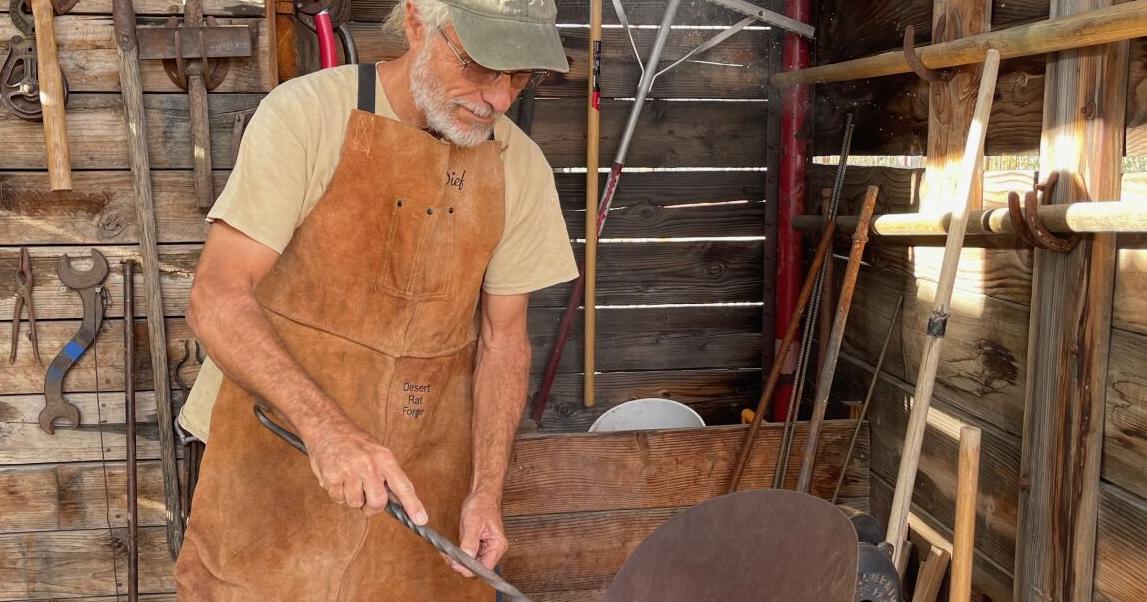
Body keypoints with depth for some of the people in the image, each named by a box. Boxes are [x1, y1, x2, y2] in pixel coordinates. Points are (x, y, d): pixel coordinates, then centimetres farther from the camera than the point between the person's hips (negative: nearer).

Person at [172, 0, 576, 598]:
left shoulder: (521, 167, -2)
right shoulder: (306, 113, -15)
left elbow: (502, 336, 3)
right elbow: (216, 299, -19)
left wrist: (486, 490, -6)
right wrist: (324, 425, -32)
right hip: (279, 459, -3)